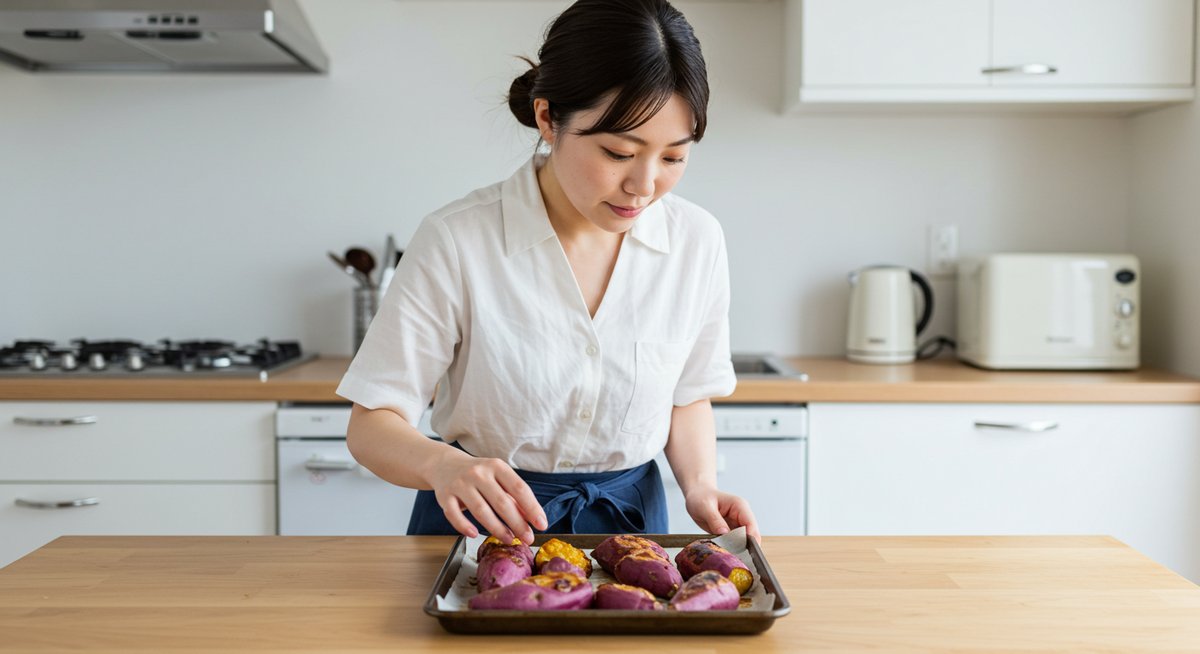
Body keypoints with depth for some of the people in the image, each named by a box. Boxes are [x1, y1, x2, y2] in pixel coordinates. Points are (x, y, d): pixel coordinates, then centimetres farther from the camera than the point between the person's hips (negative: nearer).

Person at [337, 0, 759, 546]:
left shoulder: (696, 240, -5)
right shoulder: (458, 240, -16)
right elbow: (371, 427, -12)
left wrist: (699, 485, -8)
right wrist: (444, 465, -33)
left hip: (629, 519, 2)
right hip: (481, 522, -2)